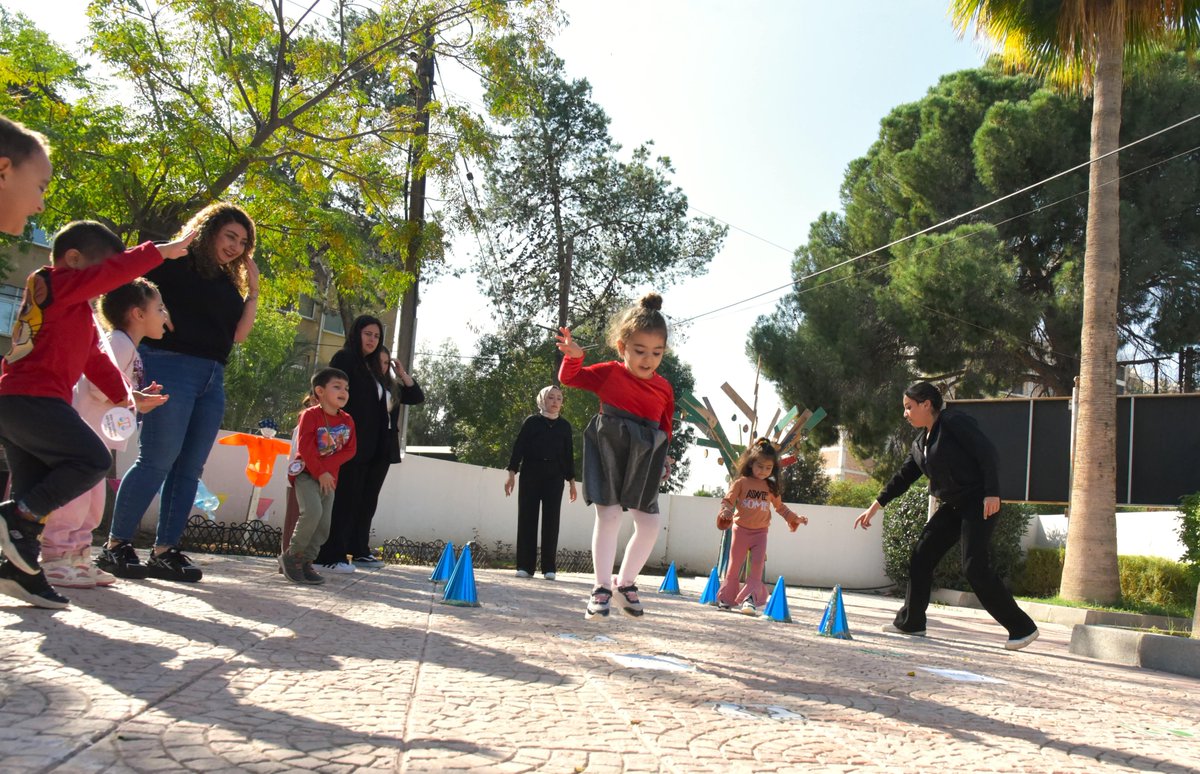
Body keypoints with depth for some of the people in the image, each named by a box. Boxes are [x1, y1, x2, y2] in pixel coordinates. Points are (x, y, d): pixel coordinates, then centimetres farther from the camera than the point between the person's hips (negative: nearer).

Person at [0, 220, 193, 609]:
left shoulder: (77, 310, 25)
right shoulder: (51, 283, -3)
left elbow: (94, 358, 24)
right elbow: (113, 272, -14)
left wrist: (121, 393, 18)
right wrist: (159, 251, -8)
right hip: (32, 398, -11)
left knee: (37, 496, 10)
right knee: (92, 460, -15)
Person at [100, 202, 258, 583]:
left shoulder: (227, 282, 20)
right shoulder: (176, 263, 1)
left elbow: (238, 334, 13)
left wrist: (253, 291, 8)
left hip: (212, 377, 7)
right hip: (172, 366, -7)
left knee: (190, 468, 4)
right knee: (157, 460, -11)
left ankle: (165, 551, 9)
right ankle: (116, 547, -1)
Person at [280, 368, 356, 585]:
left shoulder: (347, 420, 5)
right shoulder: (310, 415, -10)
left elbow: (349, 450, -1)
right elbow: (305, 448, -16)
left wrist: (327, 467, -15)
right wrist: (320, 473, -17)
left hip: (329, 476, 6)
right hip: (306, 472, -6)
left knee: (324, 525, 1)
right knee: (312, 511, -25)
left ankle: (305, 562, 14)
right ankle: (291, 556, -9)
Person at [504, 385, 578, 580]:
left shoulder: (564, 425, 12)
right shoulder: (531, 421, 5)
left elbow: (569, 454, 13)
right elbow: (518, 447, 1)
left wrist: (572, 481, 9)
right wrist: (512, 473, -7)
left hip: (554, 477, 1)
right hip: (530, 474, -1)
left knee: (551, 520, -2)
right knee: (527, 518, -2)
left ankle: (549, 568, 0)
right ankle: (525, 566, 2)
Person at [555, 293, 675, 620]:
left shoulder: (664, 388, 3)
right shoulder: (608, 373, -4)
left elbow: (665, 426, 14)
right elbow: (568, 378, 1)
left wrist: (662, 457, 7)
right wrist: (573, 356, -18)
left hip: (643, 459, 3)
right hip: (609, 451, -3)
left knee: (649, 523, 2)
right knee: (609, 514, -7)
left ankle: (625, 581, 23)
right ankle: (602, 587, 7)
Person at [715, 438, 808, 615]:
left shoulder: (771, 487, 6)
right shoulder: (742, 482, -4)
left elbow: (780, 506, 18)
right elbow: (728, 500, -8)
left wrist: (795, 518, 9)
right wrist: (725, 511, -29)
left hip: (760, 532, 2)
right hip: (741, 529, -2)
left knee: (758, 564, -11)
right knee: (734, 565, 5)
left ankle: (750, 598, -12)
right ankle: (726, 598, 16)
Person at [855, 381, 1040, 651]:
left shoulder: (954, 422, -11)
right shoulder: (920, 442, 13)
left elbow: (986, 451, -18)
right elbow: (903, 478, 18)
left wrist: (992, 493, -26)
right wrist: (874, 507, 18)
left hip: (979, 504, -9)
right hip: (951, 507, 9)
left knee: (974, 565, -15)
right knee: (921, 557, 5)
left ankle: (1022, 627, -3)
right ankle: (910, 622, 16)